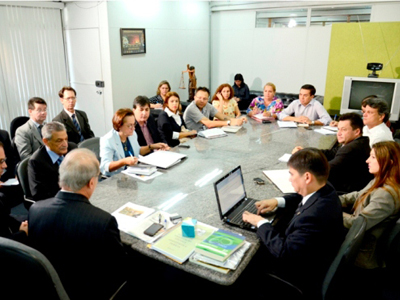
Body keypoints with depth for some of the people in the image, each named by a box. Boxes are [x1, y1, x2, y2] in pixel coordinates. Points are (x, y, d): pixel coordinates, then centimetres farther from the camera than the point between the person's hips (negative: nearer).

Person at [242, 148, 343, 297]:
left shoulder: (314, 217, -39)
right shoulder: (325, 190, -11)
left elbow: (283, 252, -32)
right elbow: (300, 198, 12)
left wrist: (261, 223, -21)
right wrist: (278, 201, -3)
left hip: (304, 278, -8)